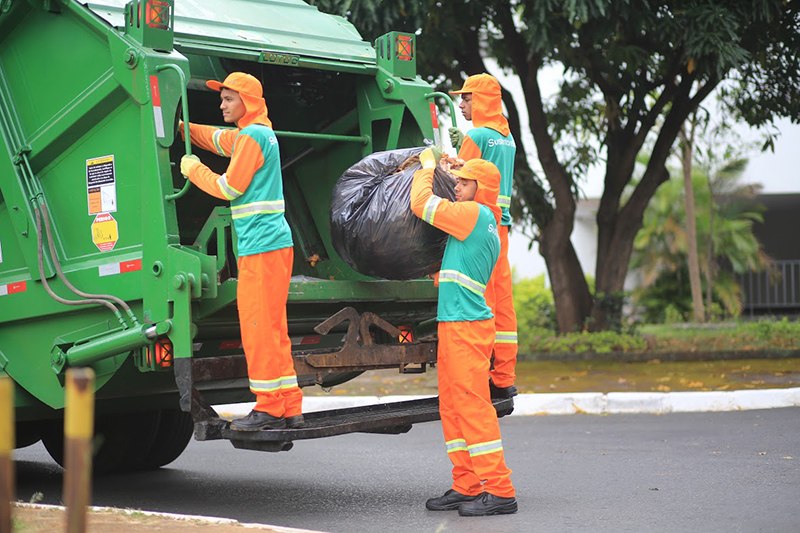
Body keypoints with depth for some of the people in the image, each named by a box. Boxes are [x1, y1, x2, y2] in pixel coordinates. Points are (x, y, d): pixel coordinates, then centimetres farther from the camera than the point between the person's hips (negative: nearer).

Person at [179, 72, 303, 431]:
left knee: (258, 327, -7)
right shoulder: (261, 133, 19)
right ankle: (289, 408, 13)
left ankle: (269, 408, -4)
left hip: (261, 246, -10)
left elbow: (228, 187, -10)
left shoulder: (252, 135, -10)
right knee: (273, 327, 10)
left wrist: (192, 168, 4)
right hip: (273, 242, 10)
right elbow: (216, 138, 34)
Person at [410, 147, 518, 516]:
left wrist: (427, 167, 4)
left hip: (466, 326, -10)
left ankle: (499, 491, -9)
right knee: (452, 408, 11)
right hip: (453, 324, 10)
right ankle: (467, 487, 16)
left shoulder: (476, 214, -9)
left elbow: (421, 204, -11)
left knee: (473, 405, -10)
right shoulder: (484, 225, 20)